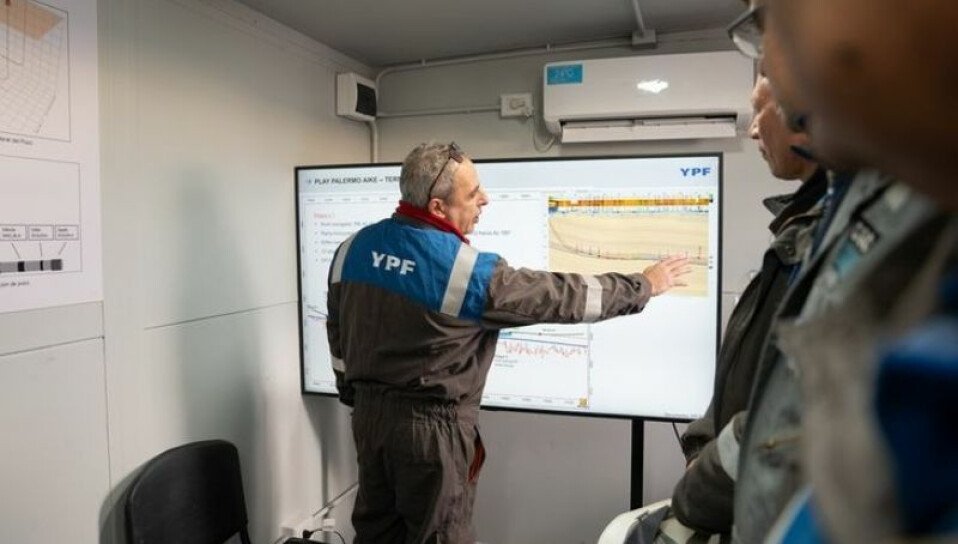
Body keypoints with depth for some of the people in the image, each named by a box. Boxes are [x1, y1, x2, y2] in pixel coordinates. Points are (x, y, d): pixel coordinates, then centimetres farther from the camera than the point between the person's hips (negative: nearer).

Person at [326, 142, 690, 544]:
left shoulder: (355, 247, -2)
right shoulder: (471, 272, -22)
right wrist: (644, 285, -1)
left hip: (369, 411, 7)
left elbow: (338, 331, 9)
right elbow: (561, 297, -15)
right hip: (431, 424, -6)